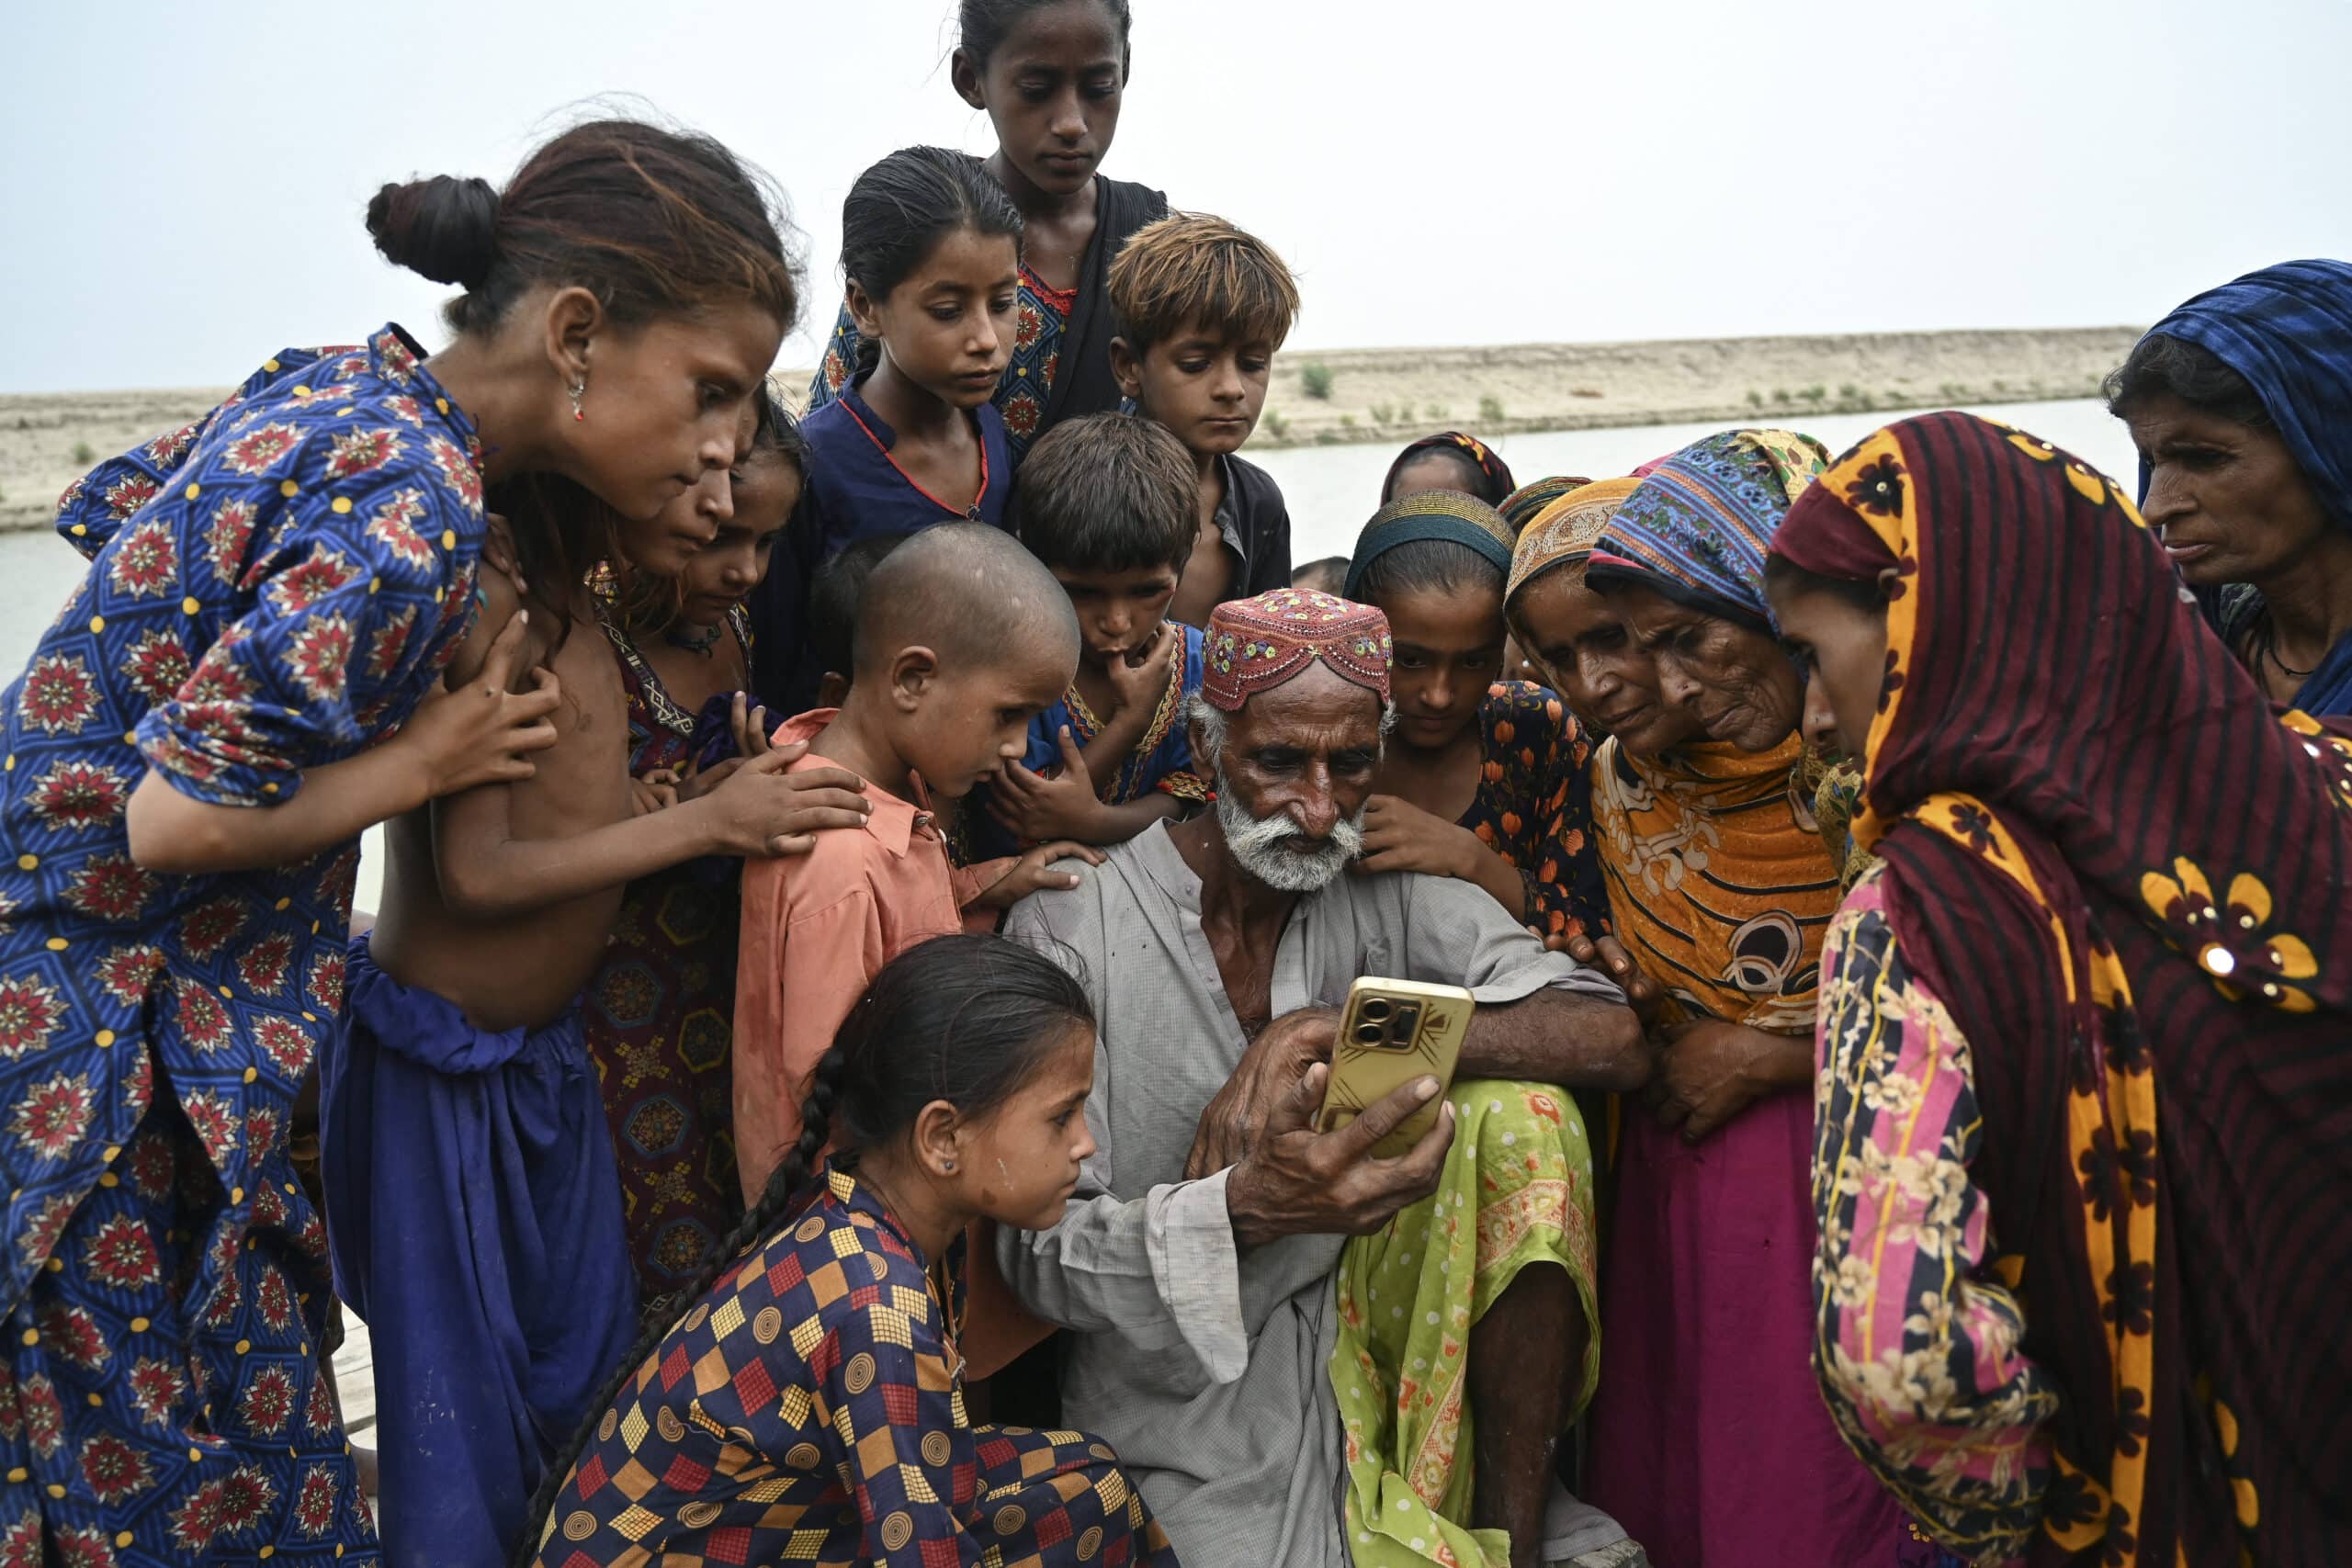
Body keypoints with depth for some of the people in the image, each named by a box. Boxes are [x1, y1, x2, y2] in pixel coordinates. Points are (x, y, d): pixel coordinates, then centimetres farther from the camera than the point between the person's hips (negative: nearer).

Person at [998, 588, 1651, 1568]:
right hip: (1190, 1422, -3)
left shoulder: (1393, 895, -1)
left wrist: (1331, 1034, -24)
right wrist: (1244, 1209, -37)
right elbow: (1040, 1253, -16)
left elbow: (1614, 1038, -15)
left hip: (1362, 1331, 4)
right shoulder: (1068, 929, -11)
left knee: (1520, 1111, -18)